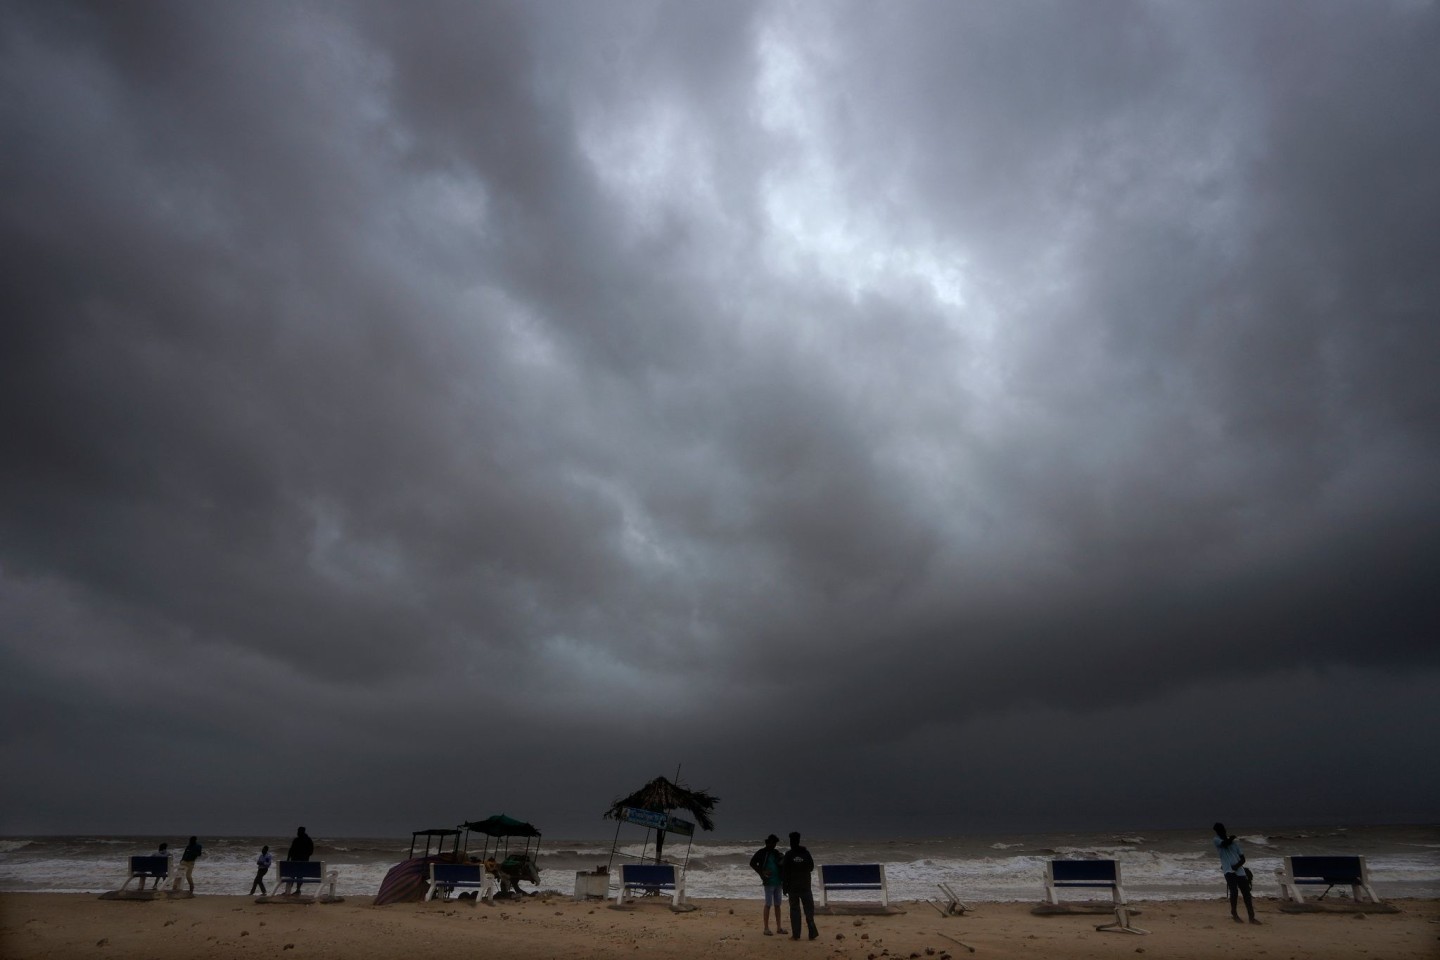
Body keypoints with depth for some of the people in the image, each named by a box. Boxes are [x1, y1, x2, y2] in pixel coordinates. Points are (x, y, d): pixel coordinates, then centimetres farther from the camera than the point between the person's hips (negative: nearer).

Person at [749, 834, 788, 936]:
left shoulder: (776, 853, 12)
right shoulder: (761, 852, -5)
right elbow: (752, 863, -7)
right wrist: (761, 872, -12)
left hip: (777, 882, 6)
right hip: (768, 882, -5)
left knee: (777, 905, 10)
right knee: (768, 905, -3)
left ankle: (779, 927, 17)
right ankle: (766, 928, 3)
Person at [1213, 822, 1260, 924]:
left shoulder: (1235, 842, 13)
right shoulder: (1217, 841, 3)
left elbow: (1243, 858, 10)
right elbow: (1225, 843, -18)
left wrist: (1237, 865, -10)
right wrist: (1231, 837, 1)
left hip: (1240, 871, 3)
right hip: (1229, 871, -3)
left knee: (1246, 893, -1)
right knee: (1234, 892, -15)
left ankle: (1252, 917, 10)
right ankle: (1234, 914, 7)